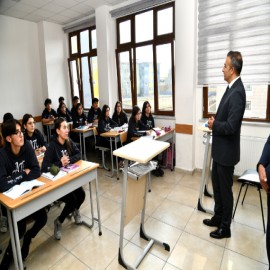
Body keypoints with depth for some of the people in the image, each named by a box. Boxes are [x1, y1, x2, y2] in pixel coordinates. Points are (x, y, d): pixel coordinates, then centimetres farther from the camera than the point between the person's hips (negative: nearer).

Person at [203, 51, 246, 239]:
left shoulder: (237, 92, -22)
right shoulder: (232, 88, 9)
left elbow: (231, 126, -27)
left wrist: (214, 125, -12)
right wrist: (216, 121, 0)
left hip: (226, 152, -10)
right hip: (219, 149, 10)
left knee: (225, 189, 8)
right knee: (217, 185, 21)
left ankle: (225, 227, 29)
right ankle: (218, 217, 41)